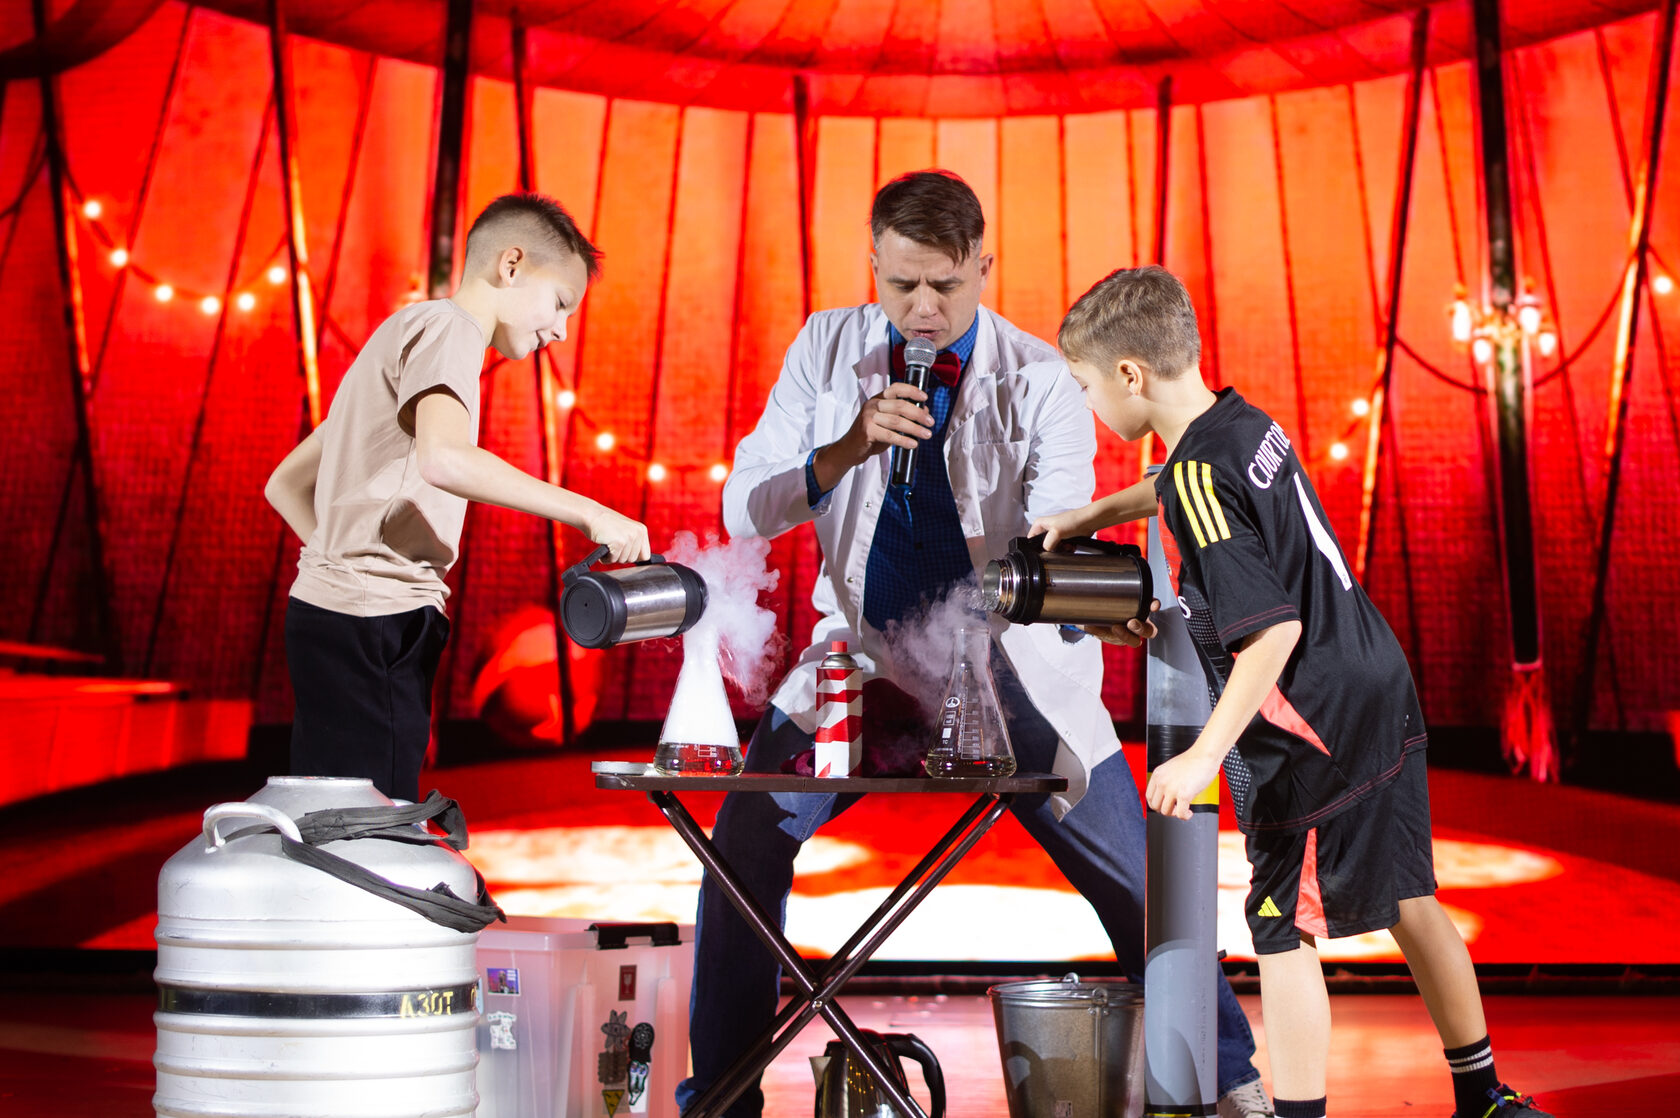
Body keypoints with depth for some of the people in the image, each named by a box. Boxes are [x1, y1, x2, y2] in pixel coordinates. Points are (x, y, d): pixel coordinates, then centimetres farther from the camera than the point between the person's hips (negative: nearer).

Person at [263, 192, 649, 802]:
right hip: (373, 628, -10)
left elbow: (286, 484, 26)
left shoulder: (403, 332, 25)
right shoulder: (447, 326, -4)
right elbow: (443, 457, -26)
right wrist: (589, 513, -21)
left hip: (329, 616, 10)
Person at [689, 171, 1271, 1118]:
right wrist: (844, 451, -25)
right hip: (864, 659, 2)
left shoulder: (1040, 382, -11)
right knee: (744, 845, -11)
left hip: (1008, 668, -1)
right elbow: (744, 509, -8)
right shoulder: (826, 349, -4)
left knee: (1136, 880, -2)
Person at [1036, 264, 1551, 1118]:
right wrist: (1089, 516, 31)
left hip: (1314, 736, -10)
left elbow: (1273, 628, -26)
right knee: (1408, 902, 20)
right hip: (1380, 695, 10)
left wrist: (1205, 755, -25)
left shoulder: (1199, 478, -21)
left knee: (1282, 932, 1)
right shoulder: (1244, 422, 6)